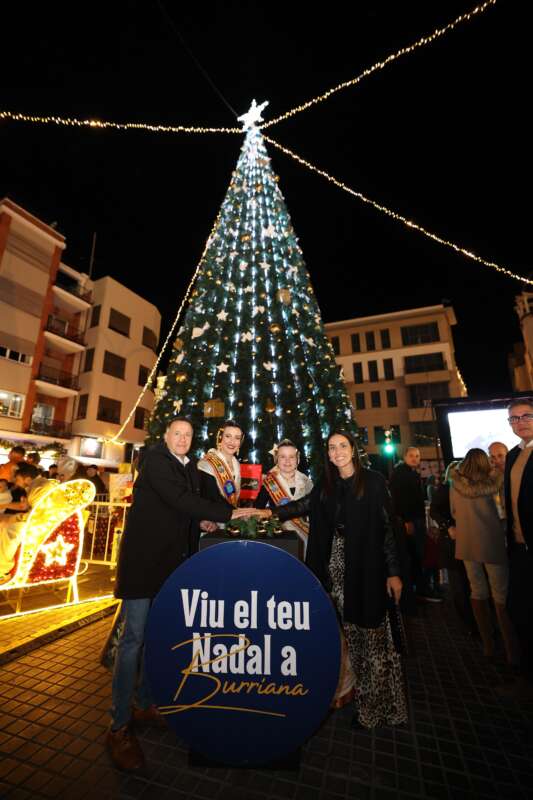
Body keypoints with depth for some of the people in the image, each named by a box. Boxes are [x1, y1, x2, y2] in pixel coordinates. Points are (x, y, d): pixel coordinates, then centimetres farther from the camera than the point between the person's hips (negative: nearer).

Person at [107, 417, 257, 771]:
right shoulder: (155, 459, -14)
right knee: (134, 636, 0)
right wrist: (229, 512, -26)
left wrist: (200, 519, -3)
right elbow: (179, 499, -27)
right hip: (143, 557, -7)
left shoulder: (190, 465, 8)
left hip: (171, 559, 7)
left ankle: (145, 701, 35)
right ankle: (120, 726, 16)